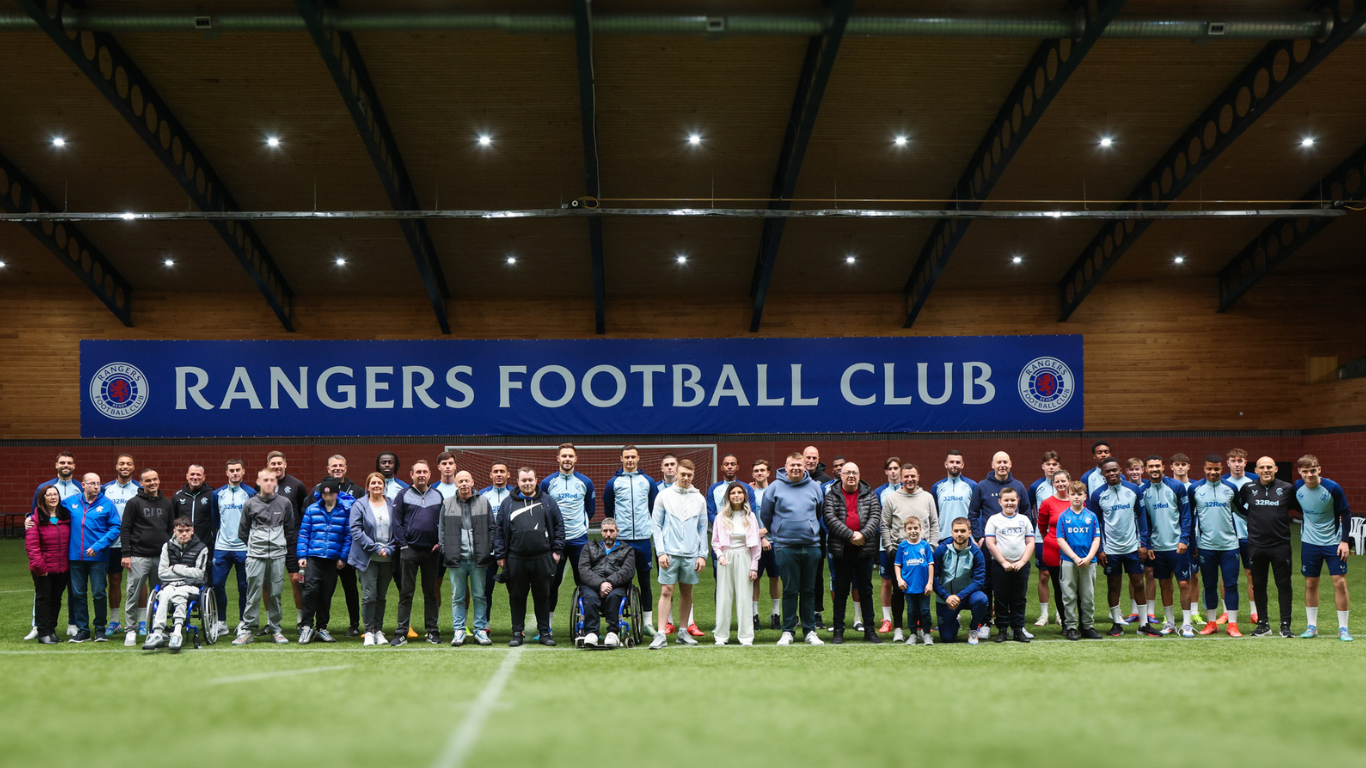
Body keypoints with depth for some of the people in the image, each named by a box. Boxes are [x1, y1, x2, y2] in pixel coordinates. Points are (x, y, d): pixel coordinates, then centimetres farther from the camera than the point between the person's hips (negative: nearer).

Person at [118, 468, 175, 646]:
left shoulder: (167, 503, 13)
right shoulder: (134, 503, 2)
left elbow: (172, 529, 18)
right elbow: (124, 529, 0)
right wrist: (126, 554, -8)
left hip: (161, 557, 3)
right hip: (139, 557, -3)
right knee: (134, 595, -3)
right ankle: (130, 631, 4)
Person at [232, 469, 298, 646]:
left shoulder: (285, 503, 9)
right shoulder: (250, 504, 5)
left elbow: (291, 532, 13)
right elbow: (243, 532, 13)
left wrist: (292, 561, 12)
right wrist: (251, 548, 9)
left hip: (278, 556, 1)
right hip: (256, 556, -1)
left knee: (275, 594, 3)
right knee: (253, 594, -4)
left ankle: (275, 629, 11)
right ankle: (247, 629, 1)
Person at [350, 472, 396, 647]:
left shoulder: (392, 506, 8)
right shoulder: (359, 505, 0)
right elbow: (356, 530, -7)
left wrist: (388, 550, -7)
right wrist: (375, 548, -13)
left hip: (387, 559, 3)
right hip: (367, 558, -3)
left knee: (381, 596, 8)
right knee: (369, 595, -8)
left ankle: (379, 630, 15)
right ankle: (369, 632, -1)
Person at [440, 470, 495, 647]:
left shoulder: (484, 502, 7)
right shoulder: (447, 505, 8)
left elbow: (492, 528, 9)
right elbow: (442, 531, 11)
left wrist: (488, 551, 0)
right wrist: (446, 552, 1)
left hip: (478, 559, 0)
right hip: (456, 559, 0)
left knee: (479, 596, 3)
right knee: (457, 597, 3)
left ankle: (481, 630, 10)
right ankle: (458, 632, 9)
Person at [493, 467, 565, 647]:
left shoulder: (547, 502, 7)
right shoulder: (508, 504, 8)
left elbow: (559, 525, 8)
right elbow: (498, 530, 8)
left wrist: (557, 550, 1)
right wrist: (500, 555, 2)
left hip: (542, 558, 0)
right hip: (516, 559, 0)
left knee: (543, 596, 6)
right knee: (517, 596, 5)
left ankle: (544, 632, 14)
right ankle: (518, 632, 14)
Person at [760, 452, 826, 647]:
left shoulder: (814, 487, 7)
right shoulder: (776, 488, 1)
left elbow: (821, 512, 21)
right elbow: (765, 514, 10)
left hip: (811, 545, 2)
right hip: (786, 548, -2)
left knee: (809, 591, 7)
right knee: (790, 591, 0)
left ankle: (810, 631, 13)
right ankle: (787, 631, 6)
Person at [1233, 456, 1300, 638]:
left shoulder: (1287, 489, -1)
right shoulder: (1248, 488, 3)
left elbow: (1303, 508, 10)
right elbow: (1237, 506, 19)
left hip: (1281, 545, -1)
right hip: (1256, 546, 1)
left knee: (1284, 585, 2)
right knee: (1258, 585, 7)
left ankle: (1285, 625, 8)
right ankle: (1263, 624, 16)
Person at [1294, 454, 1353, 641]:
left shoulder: (1332, 488, -15)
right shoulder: (1297, 487, -6)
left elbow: (1346, 513, -6)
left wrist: (1345, 540, -9)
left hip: (1333, 542, -3)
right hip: (1309, 543, 3)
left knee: (1340, 582, -6)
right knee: (1310, 583, 5)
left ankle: (1343, 628, 3)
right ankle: (1312, 626, 16)